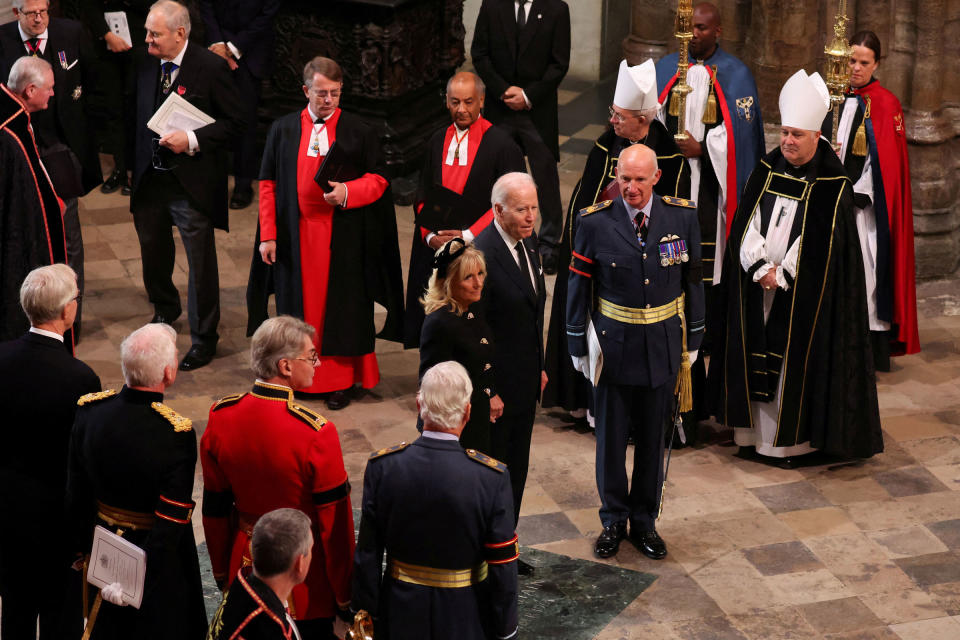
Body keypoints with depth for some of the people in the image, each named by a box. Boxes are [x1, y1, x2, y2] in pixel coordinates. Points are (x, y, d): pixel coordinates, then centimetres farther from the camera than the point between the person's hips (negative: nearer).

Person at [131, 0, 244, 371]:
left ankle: (203, 337, 15)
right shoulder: (146, 63, 3)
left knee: (201, 262, 2)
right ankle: (165, 309, 49)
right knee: (153, 252, 22)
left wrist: (193, 140, -23)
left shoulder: (211, 68, -14)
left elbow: (234, 122, -11)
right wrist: (137, 165, 9)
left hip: (192, 182, -6)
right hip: (150, 179, 6)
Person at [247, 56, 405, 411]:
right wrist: (268, 235, -1)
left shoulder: (358, 131, 0)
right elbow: (268, 185, 5)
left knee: (341, 307, 4)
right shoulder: (283, 129, 4)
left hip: (343, 237, -1)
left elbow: (378, 179, 2)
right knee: (299, 304, 7)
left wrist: (348, 192, -19)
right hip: (296, 235, 1)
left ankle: (341, 381, 12)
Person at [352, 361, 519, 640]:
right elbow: (502, 564, -14)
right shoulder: (492, 477, -22)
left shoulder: (382, 467, -16)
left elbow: (367, 554, -8)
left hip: (402, 615, 2)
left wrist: (366, 612, 5)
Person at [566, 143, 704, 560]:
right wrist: (578, 346, 1)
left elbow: (692, 280, 5)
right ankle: (613, 521, 25)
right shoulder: (595, 222, -9)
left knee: (653, 437, 12)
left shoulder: (682, 217, -5)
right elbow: (579, 286, -2)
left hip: (663, 345, 1)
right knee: (611, 435, 8)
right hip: (613, 344, -1)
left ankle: (645, 521, 27)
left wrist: (692, 341, 7)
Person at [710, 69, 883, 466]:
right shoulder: (767, 171, 6)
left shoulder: (831, 186, -8)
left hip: (800, 295, -5)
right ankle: (755, 433, 17)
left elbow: (819, 243, -13)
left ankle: (788, 441, 6)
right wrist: (761, 268, -11)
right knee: (756, 358, 8)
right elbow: (746, 225, 2)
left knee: (794, 360, -2)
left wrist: (782, 275, -14)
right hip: (756, 286, 5)